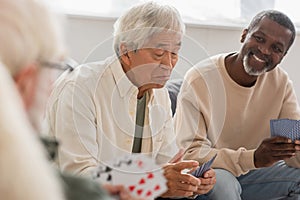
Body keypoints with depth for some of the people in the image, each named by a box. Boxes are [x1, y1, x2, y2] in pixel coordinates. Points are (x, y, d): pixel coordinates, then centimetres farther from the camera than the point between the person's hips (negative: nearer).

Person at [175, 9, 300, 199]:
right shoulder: (199, 80, -21)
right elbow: (189, 153, -27)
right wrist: (253, 158, -40)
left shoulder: (281, 82, -4)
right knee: (222, 181, -36)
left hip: (250, 173, 6)